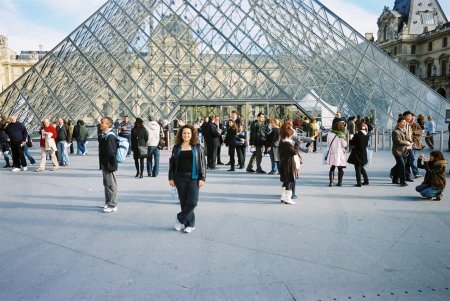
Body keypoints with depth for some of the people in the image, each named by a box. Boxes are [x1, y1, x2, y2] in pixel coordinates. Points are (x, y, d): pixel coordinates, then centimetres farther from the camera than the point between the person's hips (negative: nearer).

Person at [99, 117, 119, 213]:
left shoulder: (110, 136, -19)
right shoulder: (104, 135, 11)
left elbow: (110, 152, -25)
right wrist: (102, 163, 13)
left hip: (109, 165, -10)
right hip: (104, 165, 10)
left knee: (111, 185, -1)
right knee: (106, 184, 19)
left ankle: (112, 205, 8)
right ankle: (108, 202, 32)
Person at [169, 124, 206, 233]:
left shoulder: (197, 147, 3)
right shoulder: (176, 148, 8)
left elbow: (202, 163, 1)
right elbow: (172, 163, 10)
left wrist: (202, 178, -5)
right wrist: (171, 178, 4)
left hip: (193, 178, -2)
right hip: (180, 178, 2)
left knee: (192, 202, -10)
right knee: (183, 202, 4)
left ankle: (181, 219, 11)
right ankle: (190, 224, 17)